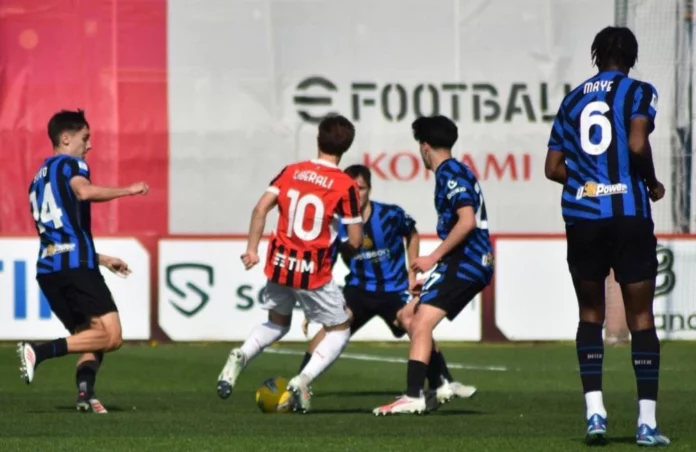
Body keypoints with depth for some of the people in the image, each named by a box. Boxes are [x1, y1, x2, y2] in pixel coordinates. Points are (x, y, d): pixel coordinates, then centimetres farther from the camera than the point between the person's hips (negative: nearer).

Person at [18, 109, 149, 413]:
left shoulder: (39, 179, 27)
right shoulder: (71, 164, 1)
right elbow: (84, 191, -23)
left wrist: (100, 259, 34)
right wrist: (129, 190, -11)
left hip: (47, 268, 9)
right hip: (75, 265, -9)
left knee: (90, 336, 13)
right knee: (111, 335, -12)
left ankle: (85, 394, -12)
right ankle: (39, 352, -23)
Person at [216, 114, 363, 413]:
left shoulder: (291, 172, 3)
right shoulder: (345, 186, -9)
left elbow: (261, 208, -4)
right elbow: (355, 241, -9)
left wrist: (252, 248, 0)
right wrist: (358, 215, 12)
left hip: (280, 265, 5)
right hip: (314, 273, -4)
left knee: (277, 323, 27)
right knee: (339, 330, 13)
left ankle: (241, 357, -2)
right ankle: (303, 381, -9)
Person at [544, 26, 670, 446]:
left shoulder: (573, 99, 14)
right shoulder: (639, 92, 1)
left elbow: (554, 167, 11)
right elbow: (637, 144, -16)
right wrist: (652, 184, 0)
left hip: (581, 217, 3)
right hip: (629, 214, -3)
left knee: (590, 313, 13)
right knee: (641, 316, 2)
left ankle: (594, 411, -1)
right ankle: (647, 422, -1)